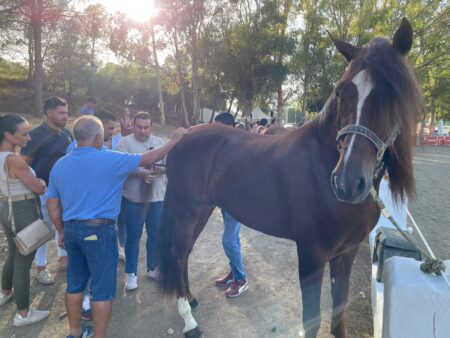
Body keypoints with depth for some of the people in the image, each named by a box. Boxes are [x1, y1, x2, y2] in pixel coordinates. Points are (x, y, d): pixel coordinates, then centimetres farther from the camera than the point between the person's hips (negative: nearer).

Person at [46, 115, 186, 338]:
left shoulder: (59, 165, 5)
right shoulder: (109, 160, -14)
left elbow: (52, 206, 10)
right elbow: (149, 159, -8)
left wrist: (62, 231, 22)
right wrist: (174, 140, 4)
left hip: (71, 229, 7)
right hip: (99, 231, -7)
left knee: (75, 283, 20)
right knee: (102, 289, 6)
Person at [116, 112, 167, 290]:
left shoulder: (160, 142, 7)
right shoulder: (125, 142, -4)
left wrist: (158, 169, -16)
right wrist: (140, 172, -28)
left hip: (157, 197, 4)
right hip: (133, 198, -3)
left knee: (155, 234, 13)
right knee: (133, 236, 6)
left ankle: (153, 268, 31)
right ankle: (131, 273, 21)